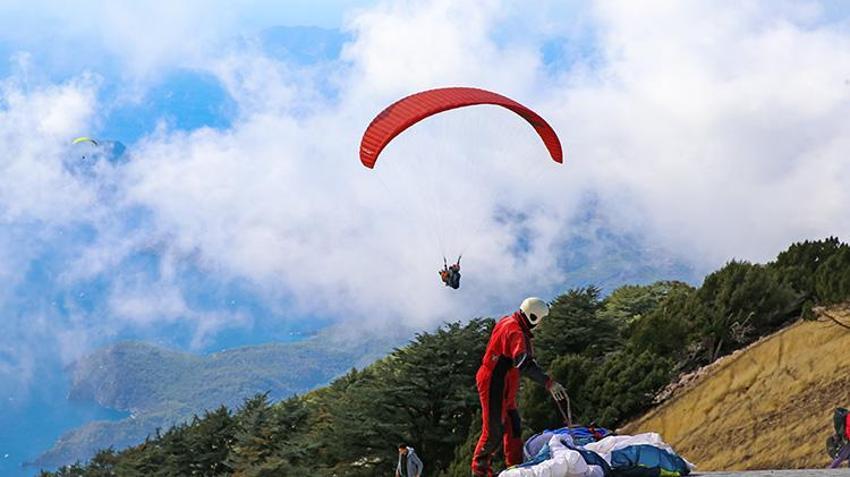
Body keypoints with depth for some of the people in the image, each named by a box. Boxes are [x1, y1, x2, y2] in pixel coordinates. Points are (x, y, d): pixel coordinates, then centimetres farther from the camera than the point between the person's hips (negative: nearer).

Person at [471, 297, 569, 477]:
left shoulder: (509, 323, 9)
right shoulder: (514, 331, -23)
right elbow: (524, 363, -36)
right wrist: (549, 383, -39)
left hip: (503, 387, 11)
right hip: (494, 386, -11)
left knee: (513, 426, 14)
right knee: (494, 431, -4)